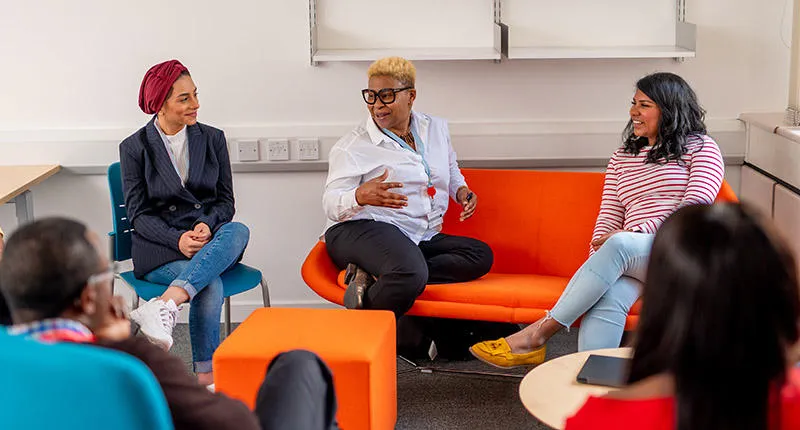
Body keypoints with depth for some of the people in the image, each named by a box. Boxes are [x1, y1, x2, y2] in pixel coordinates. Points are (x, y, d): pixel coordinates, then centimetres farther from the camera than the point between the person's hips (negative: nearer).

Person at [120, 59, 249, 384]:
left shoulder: (213, 139, 10)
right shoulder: (135, 148, 2)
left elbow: (226, 201, 9)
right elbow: (138, 214, -1)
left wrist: (206, 226, -15)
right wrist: (177, 239, -20)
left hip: (211, 238, 3)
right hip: (158, 248, -3)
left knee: (238, 231, -35)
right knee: (211, 284, -34)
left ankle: (165, 305, -50)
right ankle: (205, 377, -32)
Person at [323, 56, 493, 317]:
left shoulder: (436, 129, 17)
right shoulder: (353, 146, 2)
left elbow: (451, 171, 35)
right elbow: (331, 203, -4)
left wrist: (461, 190, 10)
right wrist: (360, 196, -28)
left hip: (423, 238, 7)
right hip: (363, 229, -7)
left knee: (481, 255, -19)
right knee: (410, 275, -39)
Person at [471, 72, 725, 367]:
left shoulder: (700, 147, 10)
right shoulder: (622, 158, 24)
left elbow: (696, 206, -6)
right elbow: (608, 218, 14)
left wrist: (638, 232, -15)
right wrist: (596, 264, -7)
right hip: (633, 263, 4)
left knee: (620, 244, -36)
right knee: (607, 297, -34)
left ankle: (538, 334, -36)